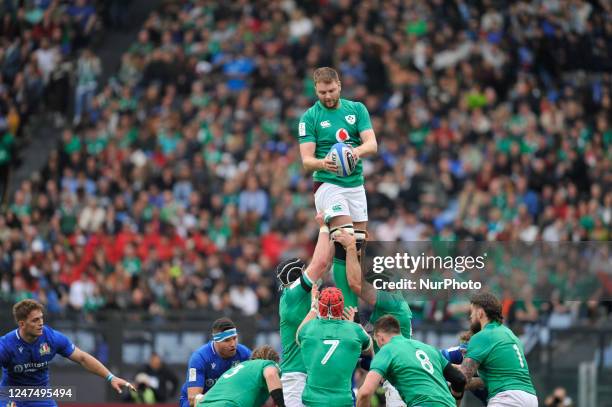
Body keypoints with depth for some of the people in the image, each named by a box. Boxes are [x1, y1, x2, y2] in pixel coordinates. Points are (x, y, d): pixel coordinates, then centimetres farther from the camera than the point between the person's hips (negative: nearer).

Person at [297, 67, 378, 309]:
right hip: (328, 185, -4)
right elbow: (306, 160, -6)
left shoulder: (357, 109, 7)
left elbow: (372, 144, -3)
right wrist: (323, 163, -29)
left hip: (356, 184, 4)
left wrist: (357, 151, -25)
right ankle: (348, 307, -21)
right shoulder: (309, 118, -1)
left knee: (358, 245, 3)